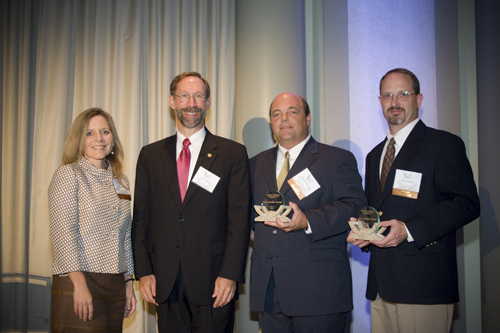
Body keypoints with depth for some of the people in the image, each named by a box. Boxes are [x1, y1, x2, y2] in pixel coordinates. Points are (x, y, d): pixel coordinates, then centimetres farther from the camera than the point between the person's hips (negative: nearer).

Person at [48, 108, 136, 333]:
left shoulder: (121, 181, 15)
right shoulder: (68, 174, -3)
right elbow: (63, 231, -12)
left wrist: (129, 284, 13)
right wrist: (79, 284, -18)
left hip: (115, 287, 5)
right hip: (78, 283, -5)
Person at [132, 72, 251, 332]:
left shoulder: (233, 153, 2)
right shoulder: (150, 155, 10)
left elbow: (239, 219, -3)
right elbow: (141, 218, 9)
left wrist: (229, 274, -10)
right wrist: (144, 272, 1)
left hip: (212, 281, -2)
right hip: (165, 282, 3)